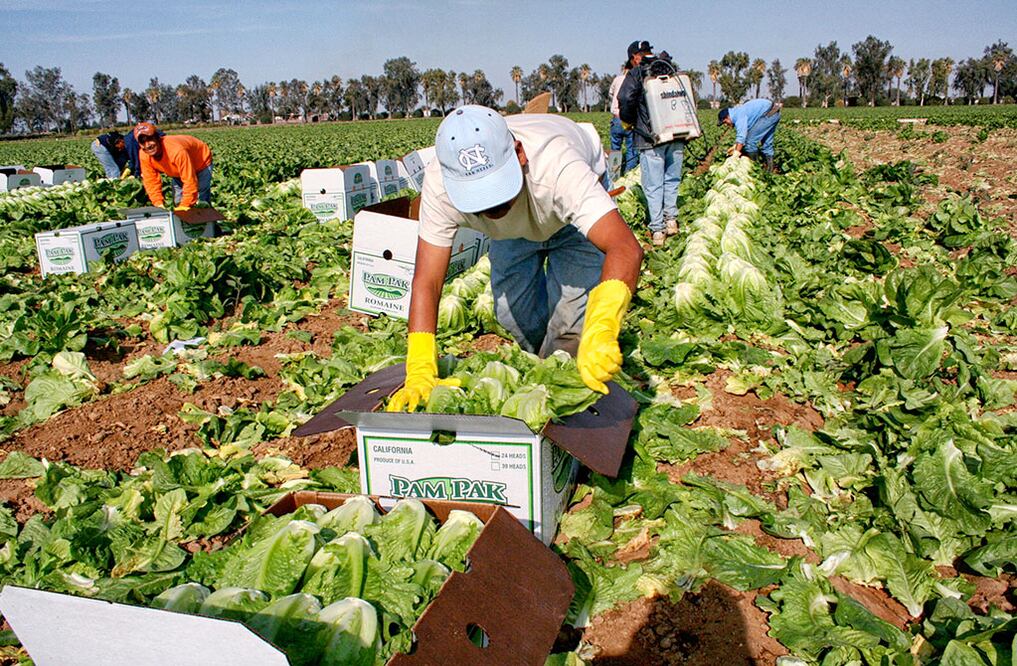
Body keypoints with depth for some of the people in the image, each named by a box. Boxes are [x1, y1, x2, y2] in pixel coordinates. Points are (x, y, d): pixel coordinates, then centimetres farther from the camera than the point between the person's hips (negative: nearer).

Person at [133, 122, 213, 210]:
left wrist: (184, 207, -35)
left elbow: (190, 181, -39)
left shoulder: (177, 150, -43)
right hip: (178, 169, 6)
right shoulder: (144, 155, -22)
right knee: (178, 202, 5)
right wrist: (159, 205, -22)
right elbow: (151, 181, -13)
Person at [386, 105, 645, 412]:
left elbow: (626, 249, -58)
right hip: (515, 226, 3)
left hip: (575, 205, -3)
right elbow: (427, 281, -36)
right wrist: (420, 372, -46)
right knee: (511, 310, -3)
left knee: (573, 310, -17)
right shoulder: (439, 184, -38)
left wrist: (600, 331, -75)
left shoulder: (557, 167, -48)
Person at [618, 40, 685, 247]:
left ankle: (657, 230, 1)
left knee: (653, 185, 0)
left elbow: (625, 100, -14)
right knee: (672, 179, 18)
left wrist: (629, 121, 5)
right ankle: (671, 218, 16)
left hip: (651, 139, -5)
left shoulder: (636, 74, -2)